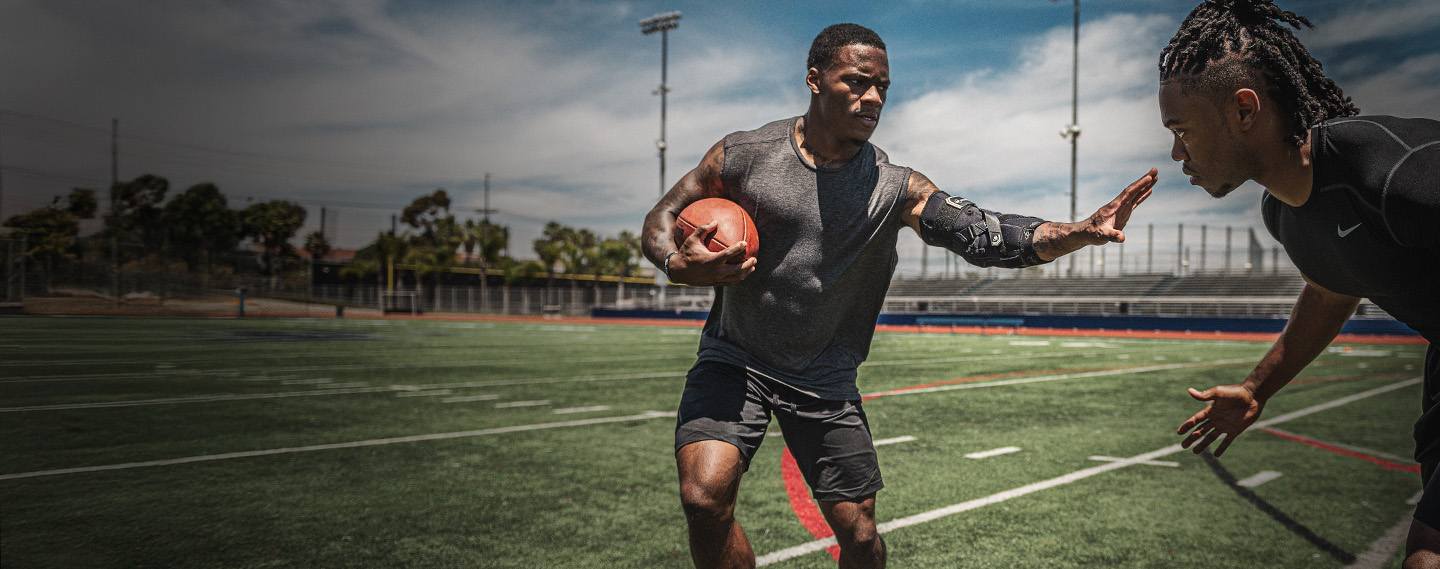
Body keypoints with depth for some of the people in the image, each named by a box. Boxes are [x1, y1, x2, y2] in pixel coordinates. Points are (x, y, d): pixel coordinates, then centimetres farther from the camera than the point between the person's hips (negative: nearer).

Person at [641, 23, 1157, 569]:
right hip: (733, 360, -1)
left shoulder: (893, 188, -6)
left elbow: (986, 235, -17)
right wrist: (679, 264, -20)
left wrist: (1082, 232, -33)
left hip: (825, 381, 2)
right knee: (706, 497, -22)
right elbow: (660, 220, 2)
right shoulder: (743, 155, -7)